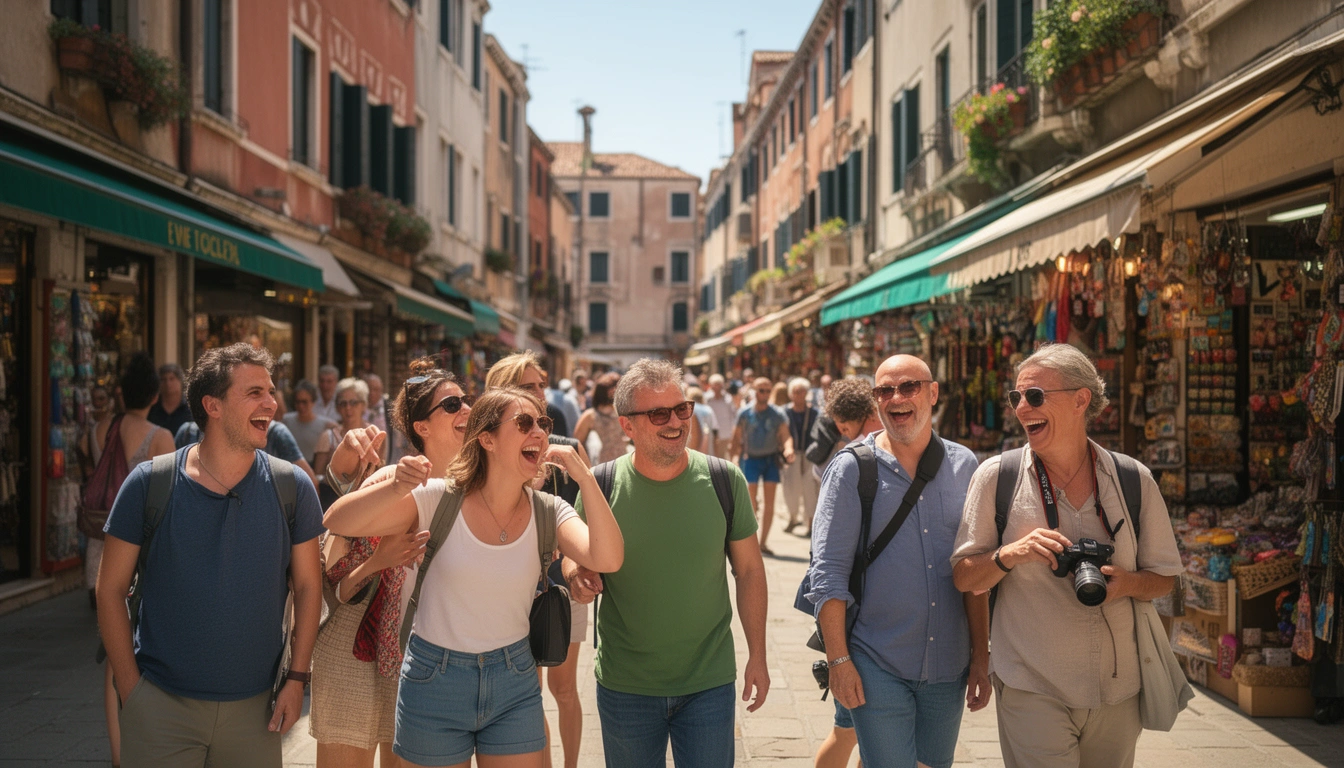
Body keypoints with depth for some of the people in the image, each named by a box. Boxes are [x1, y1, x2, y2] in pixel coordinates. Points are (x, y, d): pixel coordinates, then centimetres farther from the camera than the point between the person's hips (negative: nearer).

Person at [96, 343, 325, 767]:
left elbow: (308, 586, 4)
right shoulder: (149, 484, -7)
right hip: (160, 702, -1)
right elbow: (111, 589, -1)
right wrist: (130, 688, -4)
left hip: (253, 707, 1)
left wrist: (296, 679, -1)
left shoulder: (291, 488, -3)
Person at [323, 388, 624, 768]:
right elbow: (337, 522, -16)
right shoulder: (439, 500, -11)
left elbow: (607, 559, -20)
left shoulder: (548, 511, -5)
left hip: (514, 682, 2)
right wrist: (396, 488, -34)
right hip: (434, 680, -2)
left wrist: (584, 477, -24)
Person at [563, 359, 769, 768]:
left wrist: (757, 655, 3)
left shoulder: (724, 481, -7)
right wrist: (577, 577, -18)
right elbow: (574, 555, 5)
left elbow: (749, 570, 3)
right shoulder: (601, 485, -8)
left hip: (709, 684, 0)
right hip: (625, 686, 0)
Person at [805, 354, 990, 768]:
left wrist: (981, 657, 7)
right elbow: (827, 570, -6)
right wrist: (838, 661, -10)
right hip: (878, 667, -3)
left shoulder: (963, 465, 6)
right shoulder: (852, 467, -4)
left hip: (948, 668, 4)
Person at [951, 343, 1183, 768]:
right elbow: (964, 577, 1)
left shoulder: (1134, 480, 1)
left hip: (1117, 691, 2)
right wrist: (1010, 554, -19)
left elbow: (1164, 577, 9)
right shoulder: (996, 476, -3)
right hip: (1033, 689, -2)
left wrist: (1129, 583, -13)